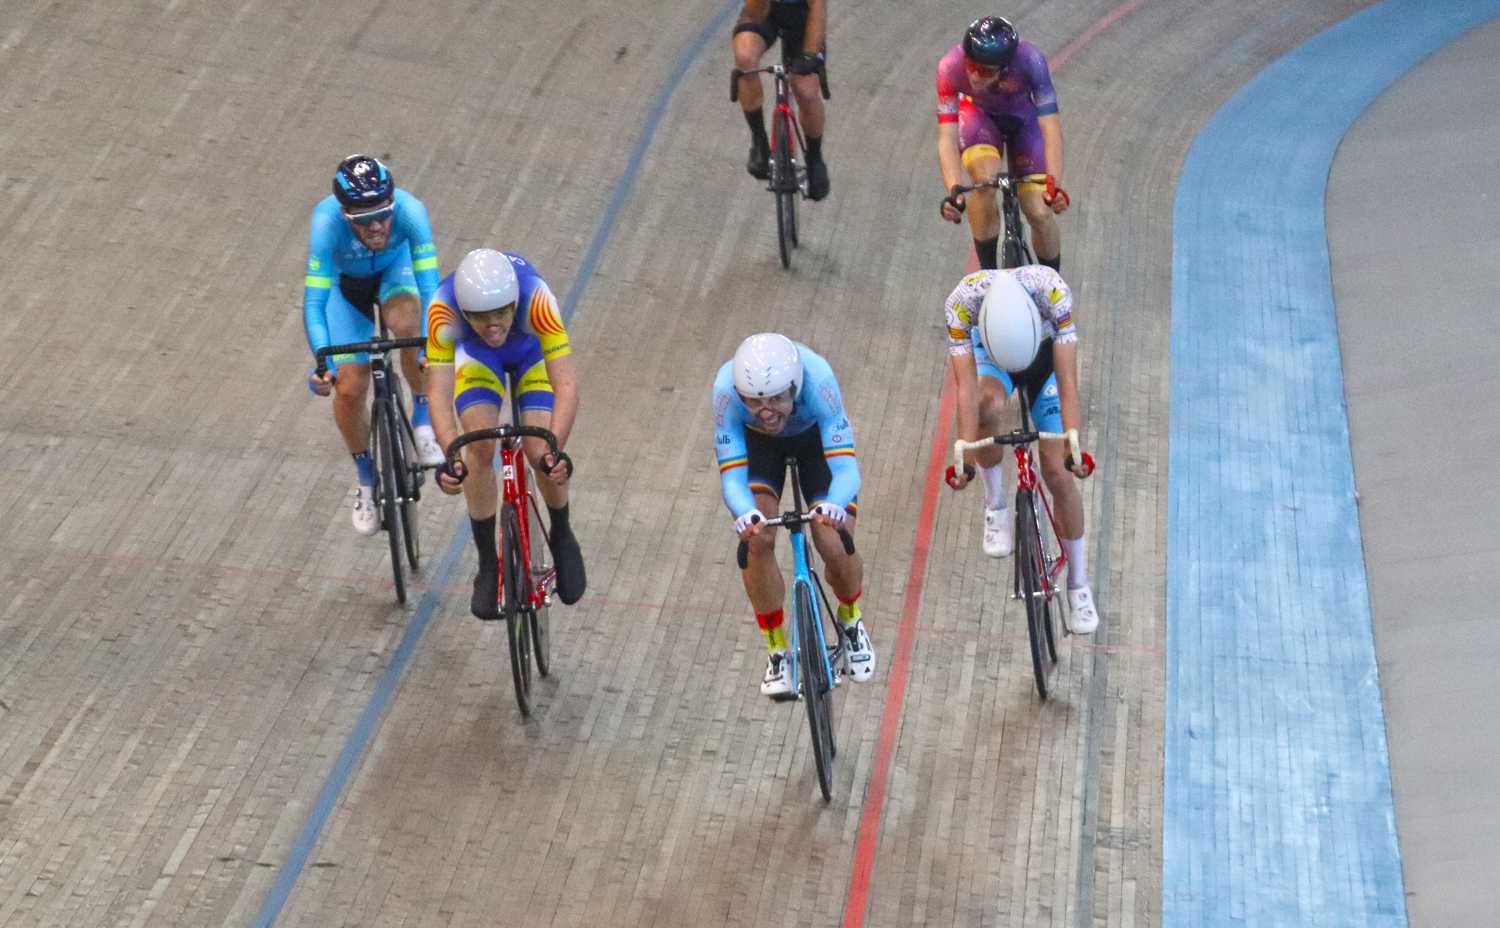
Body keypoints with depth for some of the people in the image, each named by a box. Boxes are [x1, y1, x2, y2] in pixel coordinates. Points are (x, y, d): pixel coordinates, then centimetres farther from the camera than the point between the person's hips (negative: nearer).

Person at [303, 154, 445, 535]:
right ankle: (366, 477, 19)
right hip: (346, 282, 0)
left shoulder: (409, 210, -38)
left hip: (394, 269, 0)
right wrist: (324, 363, -51)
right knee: (349, 389, -9)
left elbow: (429, 286, -39)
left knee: (409, 326, -34)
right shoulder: (327, 222, -39)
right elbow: (314, 303, -39)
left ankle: (423, 418, -7)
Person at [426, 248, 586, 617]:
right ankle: (488, 565, 0)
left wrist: (554, 450, -59)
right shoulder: (443, 308, -39)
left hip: (532, 349, -1)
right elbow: (438, 391, -42)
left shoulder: (534, 296, -42)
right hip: (475, 353, 1)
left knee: (541, 454, -15)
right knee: (480, 448, -19)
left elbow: (566, 385, -46)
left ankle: (562, 536, 17)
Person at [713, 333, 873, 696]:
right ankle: (777, 651, 0)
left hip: (815, 434, -1)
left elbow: (845, 466, -44)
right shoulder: (727, 390, -38)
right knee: (757, 540, -21)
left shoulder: (818, 379, -41)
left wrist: (834, 507, -66)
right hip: (757, 441, 1)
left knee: (836, 547, -14)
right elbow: (732, 476, -36)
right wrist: (746, 516, -59)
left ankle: (850, 620, 21)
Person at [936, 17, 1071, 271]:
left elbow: (1051, 128, -41)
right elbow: (947, 137, -36)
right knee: (985, 182, -30)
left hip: (1025, 119, 0)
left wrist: (1054, 184, -54)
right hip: (980, 116, 0)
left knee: (1039, 213, -11)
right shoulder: (950, 67, -35)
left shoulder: (1030, 61, -38)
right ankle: (988, 271, -9)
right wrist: (953, 192, -51)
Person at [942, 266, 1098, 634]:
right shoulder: (962, 300, -38)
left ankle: (1078, 583, 10)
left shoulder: (1052, 290, -39)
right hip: (989, 352, 0)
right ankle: (995, 504, -10)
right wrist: (965, 454, -47)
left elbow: (1067, 379, -40)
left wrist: (1073, 444, -49)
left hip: (1046, 353, 0)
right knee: (988, 405, -35)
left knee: (1058, 473, -7)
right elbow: (966, 385, -39)